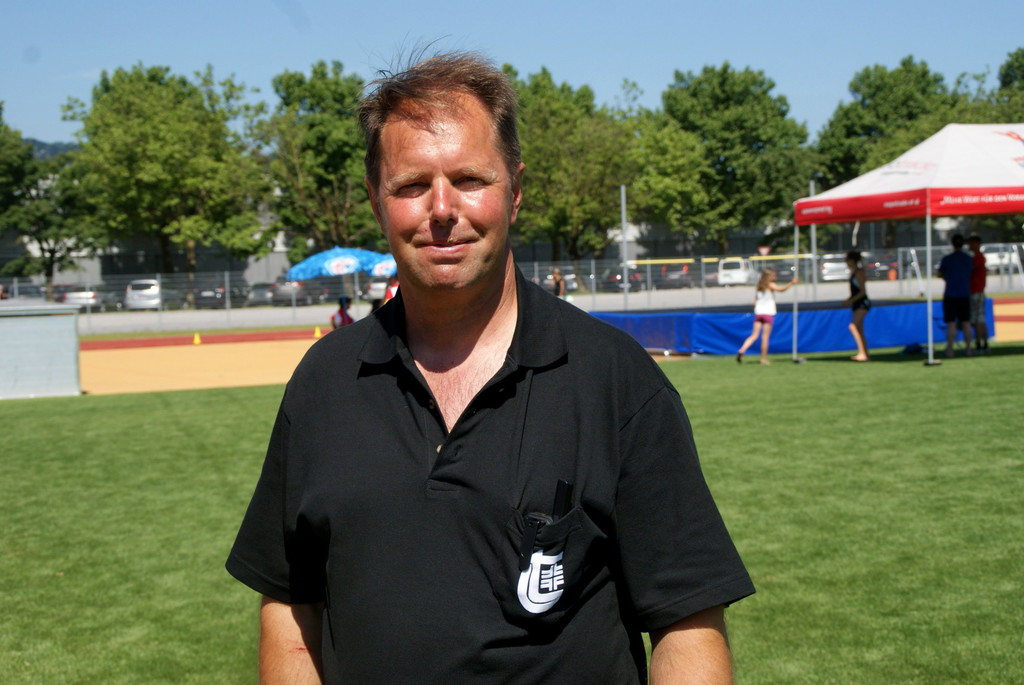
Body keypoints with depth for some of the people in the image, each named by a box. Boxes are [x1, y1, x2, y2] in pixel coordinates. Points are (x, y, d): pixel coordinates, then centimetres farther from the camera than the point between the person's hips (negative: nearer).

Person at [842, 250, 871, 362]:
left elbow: (863, 291, -17)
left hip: (862, 303, -10)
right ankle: (865, 355, 12)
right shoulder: (852, 273, 15)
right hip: (856, 304, 10)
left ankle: (862, 353, -23)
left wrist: (850, 300, -20)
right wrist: (848, 300, 9)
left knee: (853, 327, -21)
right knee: (859, 331, 8)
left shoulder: (859, 273, -13)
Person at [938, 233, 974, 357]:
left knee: (951, 323, -1)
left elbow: (940, 274, 6)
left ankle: (949, 349, -2)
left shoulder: (947, 259, -8)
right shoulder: (969, 260, 2)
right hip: (965, 295, 3)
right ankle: (968, 348, 12)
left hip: (950, 295, -3)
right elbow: (970, 275, 13)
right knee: (966, 322, 9)